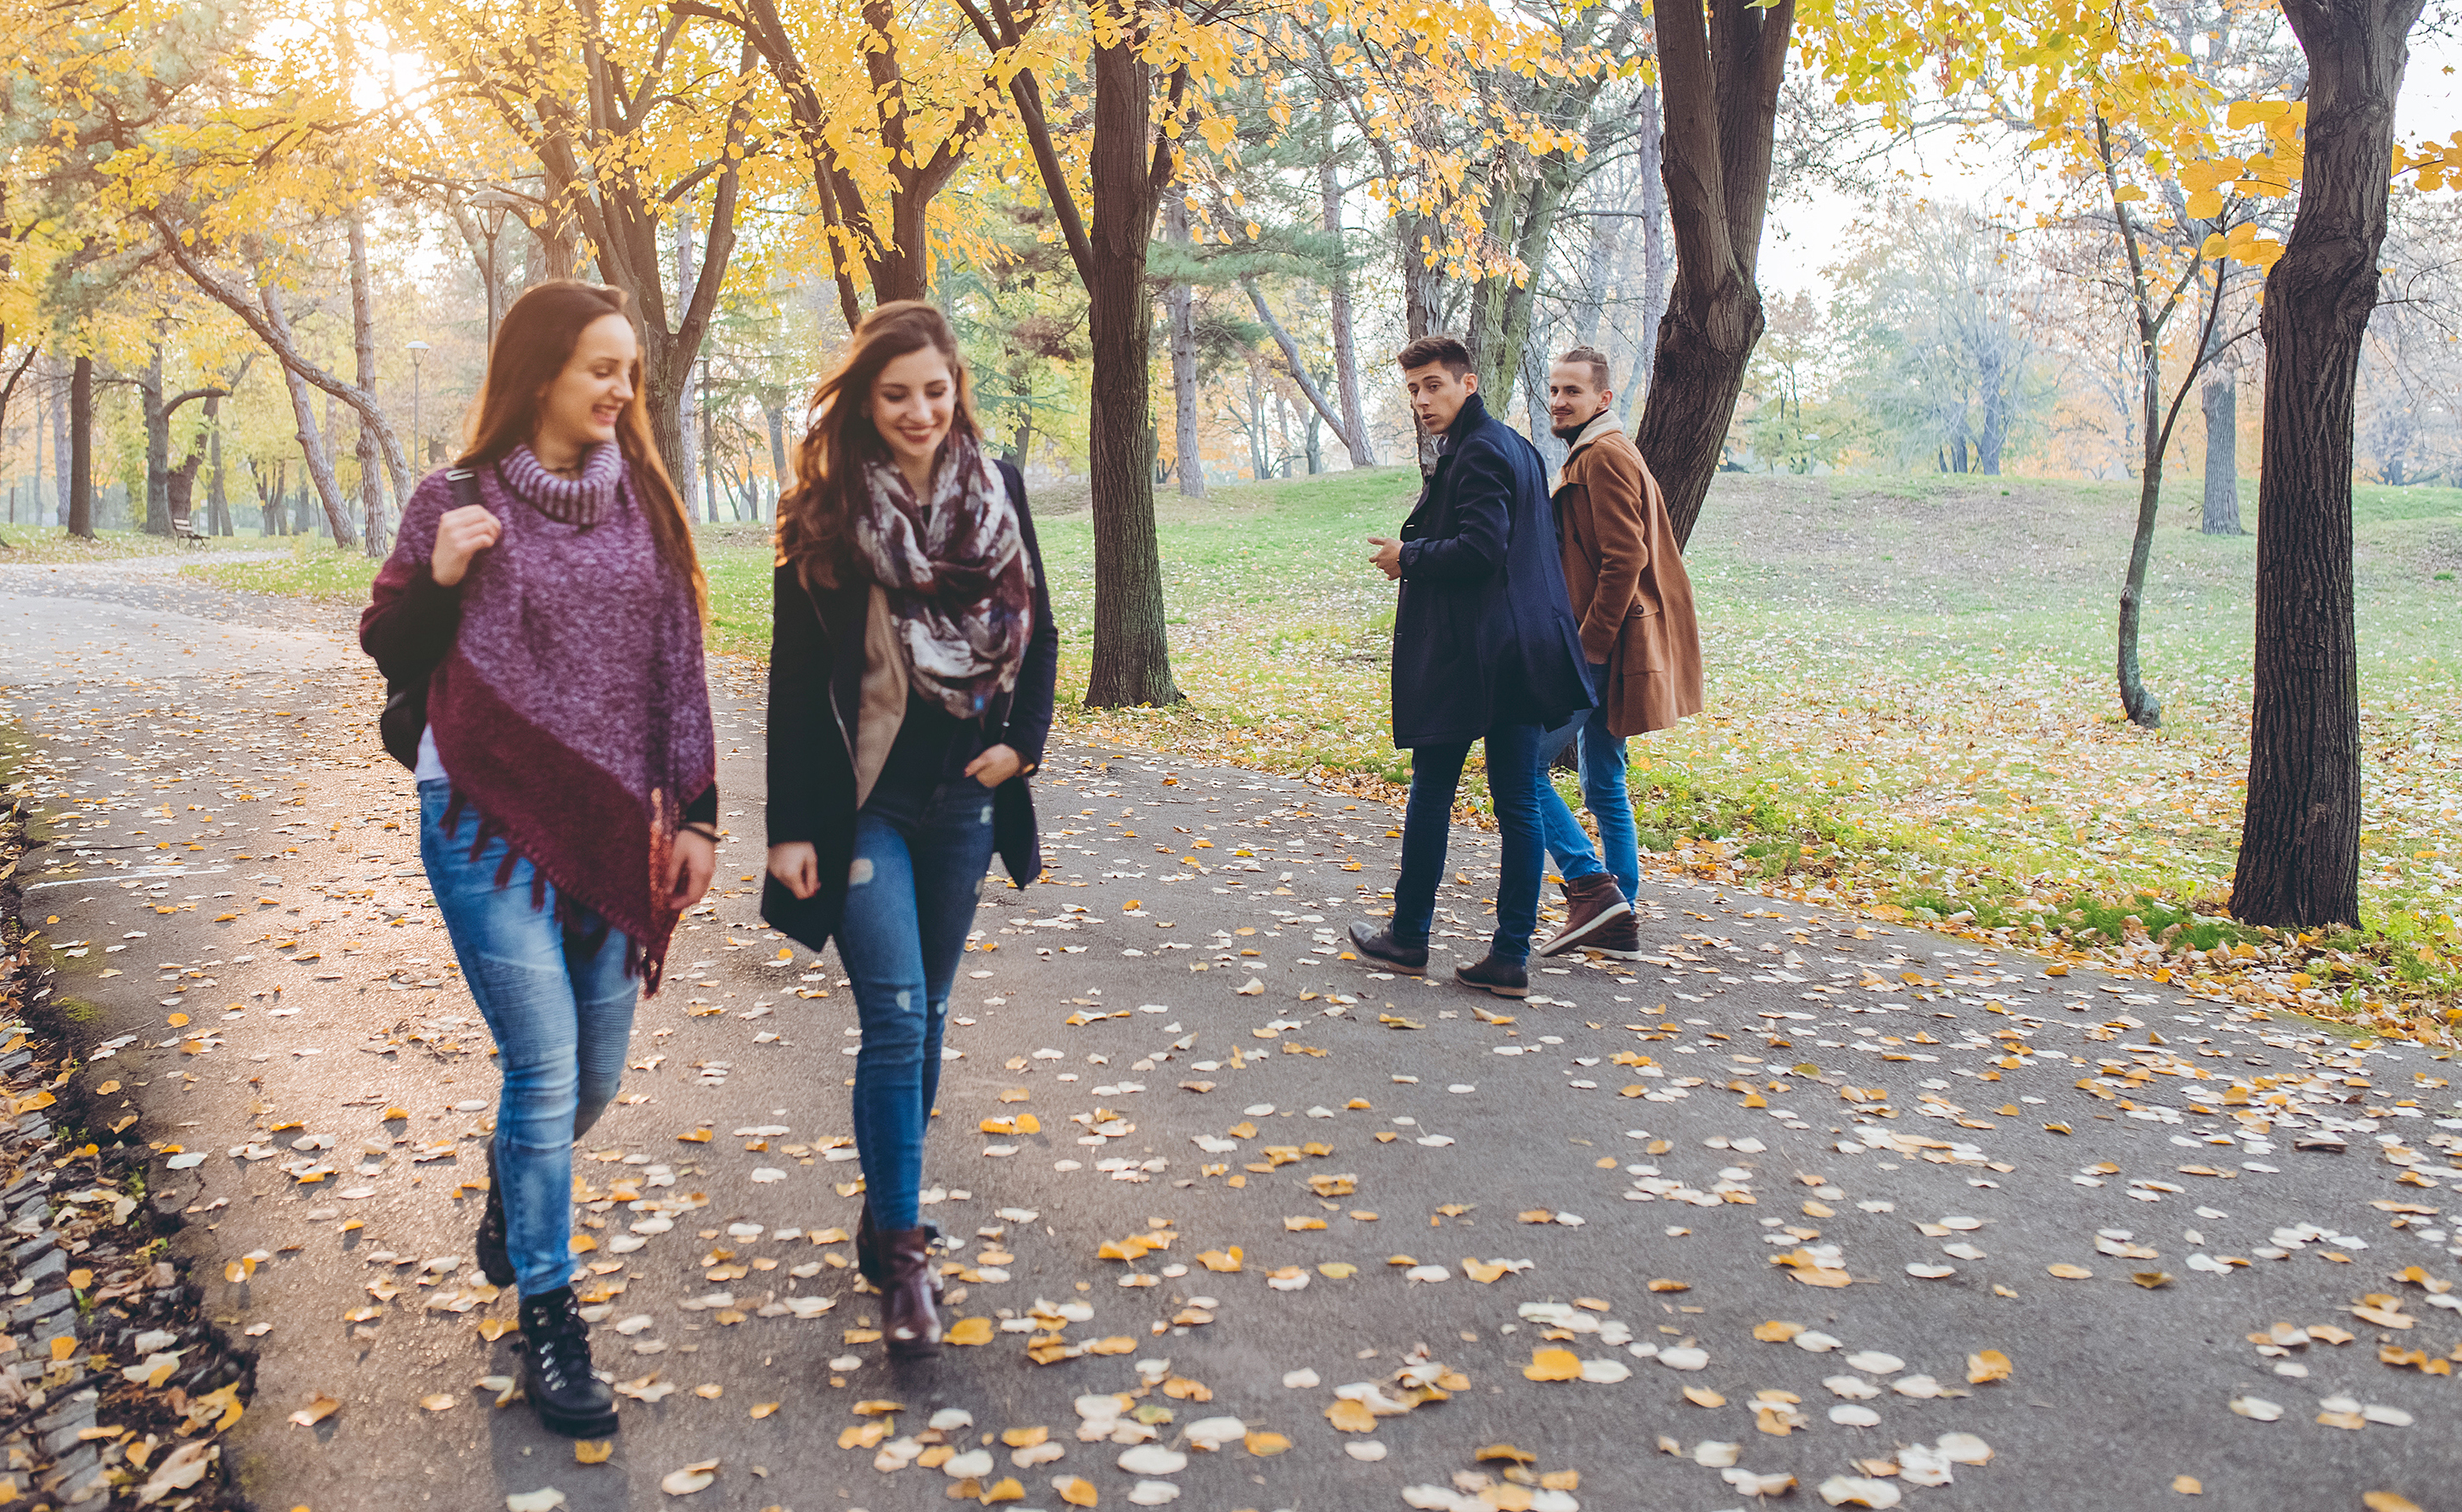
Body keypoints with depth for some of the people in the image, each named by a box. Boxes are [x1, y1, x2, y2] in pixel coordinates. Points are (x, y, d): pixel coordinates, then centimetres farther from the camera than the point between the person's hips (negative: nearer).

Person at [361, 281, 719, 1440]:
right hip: (489, 819, -4)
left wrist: (695, 813, 5)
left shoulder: (641, 499, 6)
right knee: (545, 1067, -7)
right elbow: (387, 651, 4)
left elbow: (678, 664, 8)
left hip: (612, 824, 4)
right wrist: (439, 579, -16)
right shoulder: (457, 502, -3)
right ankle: (547, 1323, 9)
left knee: (596, 1072, 11)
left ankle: (512, 1193, 44)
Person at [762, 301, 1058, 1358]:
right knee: (895, 1016, -10)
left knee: (925, 1009, 14)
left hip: (963, 797, 4)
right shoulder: (827, 512, -8)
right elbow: (795, 676, -7)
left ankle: (889, 1210, 31)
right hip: (863, 802, -4)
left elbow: (1036, 628, 12)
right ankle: (901, 1253, -1)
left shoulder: (998, 492, 2)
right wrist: (792, 826, -10)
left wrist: (1022, 738, -2)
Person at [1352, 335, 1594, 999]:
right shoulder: (1517, 446, 17)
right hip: (1524, 655, 9)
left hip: (1464, 657, -9)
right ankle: (1510, 957, 8)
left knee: (1431, 796, 6)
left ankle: (1408, 937, 18)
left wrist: (1408, 557, -8)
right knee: (1518, 805, 6)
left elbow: (1480, 548, -24)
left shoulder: (1477, 452, -13)